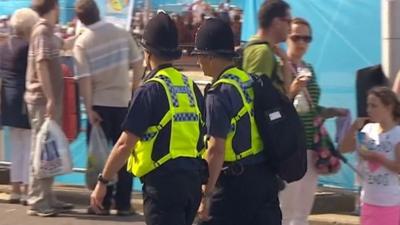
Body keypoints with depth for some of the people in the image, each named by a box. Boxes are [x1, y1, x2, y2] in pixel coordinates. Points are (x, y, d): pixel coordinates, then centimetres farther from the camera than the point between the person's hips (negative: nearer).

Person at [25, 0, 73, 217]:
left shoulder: (47, 31, 14)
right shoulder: (43, 30, -14)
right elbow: (41, 64, -21)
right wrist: (50, 99, -24)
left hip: (48, 98, 10)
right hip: (43, 100, -10)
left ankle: (47, 198, 18)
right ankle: (37, 202, -7)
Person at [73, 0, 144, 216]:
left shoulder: (82, 42, -10)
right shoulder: (122, 34, -4)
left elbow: (84, 79, -13)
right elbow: (138, 64, -2)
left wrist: (89, 109, -9)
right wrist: (134, 91, 10)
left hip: (99, 104, -2)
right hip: (123, 102, 2)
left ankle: (102, 203, 9)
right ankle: (123, 204, 9)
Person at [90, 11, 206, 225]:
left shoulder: (150, 90, -12)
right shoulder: (191, 87, 9)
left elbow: (125, 144, -15)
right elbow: (204, 138, 13)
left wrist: (102, 182, -7)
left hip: (163, 180, -7)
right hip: (192, 179, 8)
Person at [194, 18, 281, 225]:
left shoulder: (220, 92, -14)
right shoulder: (252, 81, 10)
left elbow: (216, 149, -18)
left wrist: (206, 195, -15)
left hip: (236, 181, -8)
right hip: (266, 177, 8)